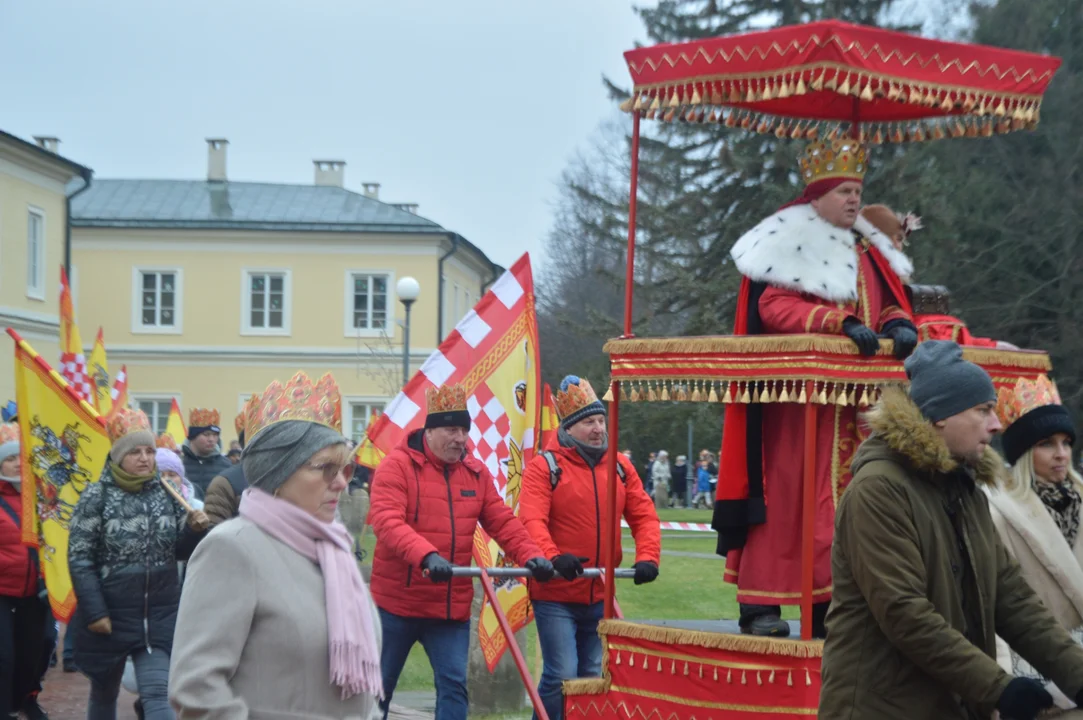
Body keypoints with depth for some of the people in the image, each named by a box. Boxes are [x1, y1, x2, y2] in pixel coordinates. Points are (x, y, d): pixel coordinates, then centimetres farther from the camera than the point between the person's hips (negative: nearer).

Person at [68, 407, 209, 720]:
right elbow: (79, 559, -9)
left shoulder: (168, 492, 3)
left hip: (161, 613, 2)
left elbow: (179, 551, 9)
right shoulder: (96, 497, -8)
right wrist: (94, 612, -15)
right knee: (104, 692, 14)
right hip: (110, 614, -2)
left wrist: (194, 529, -13)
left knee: (158, 694, -7)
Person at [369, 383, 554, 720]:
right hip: (397, 603, -4)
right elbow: (387, 520, -23)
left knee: (454, 684, -2)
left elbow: (502, 521, 5)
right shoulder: (397, 465, -9)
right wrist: (427, 556, -39)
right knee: (380, 685, 9)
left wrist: (530, 555, -15)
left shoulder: (476, 473, 7)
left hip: (452, 606, 4)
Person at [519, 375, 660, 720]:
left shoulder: (620, 467, 7)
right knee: (562, 675, -11)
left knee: (591, 677, 13)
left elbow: (643, 516, 4)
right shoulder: (544, 466, -8)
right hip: (555, 594, -5)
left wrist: (647, 558, -14)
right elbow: (532, 520, -20)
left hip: (600, 597, 5)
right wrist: (553, 557, -37)